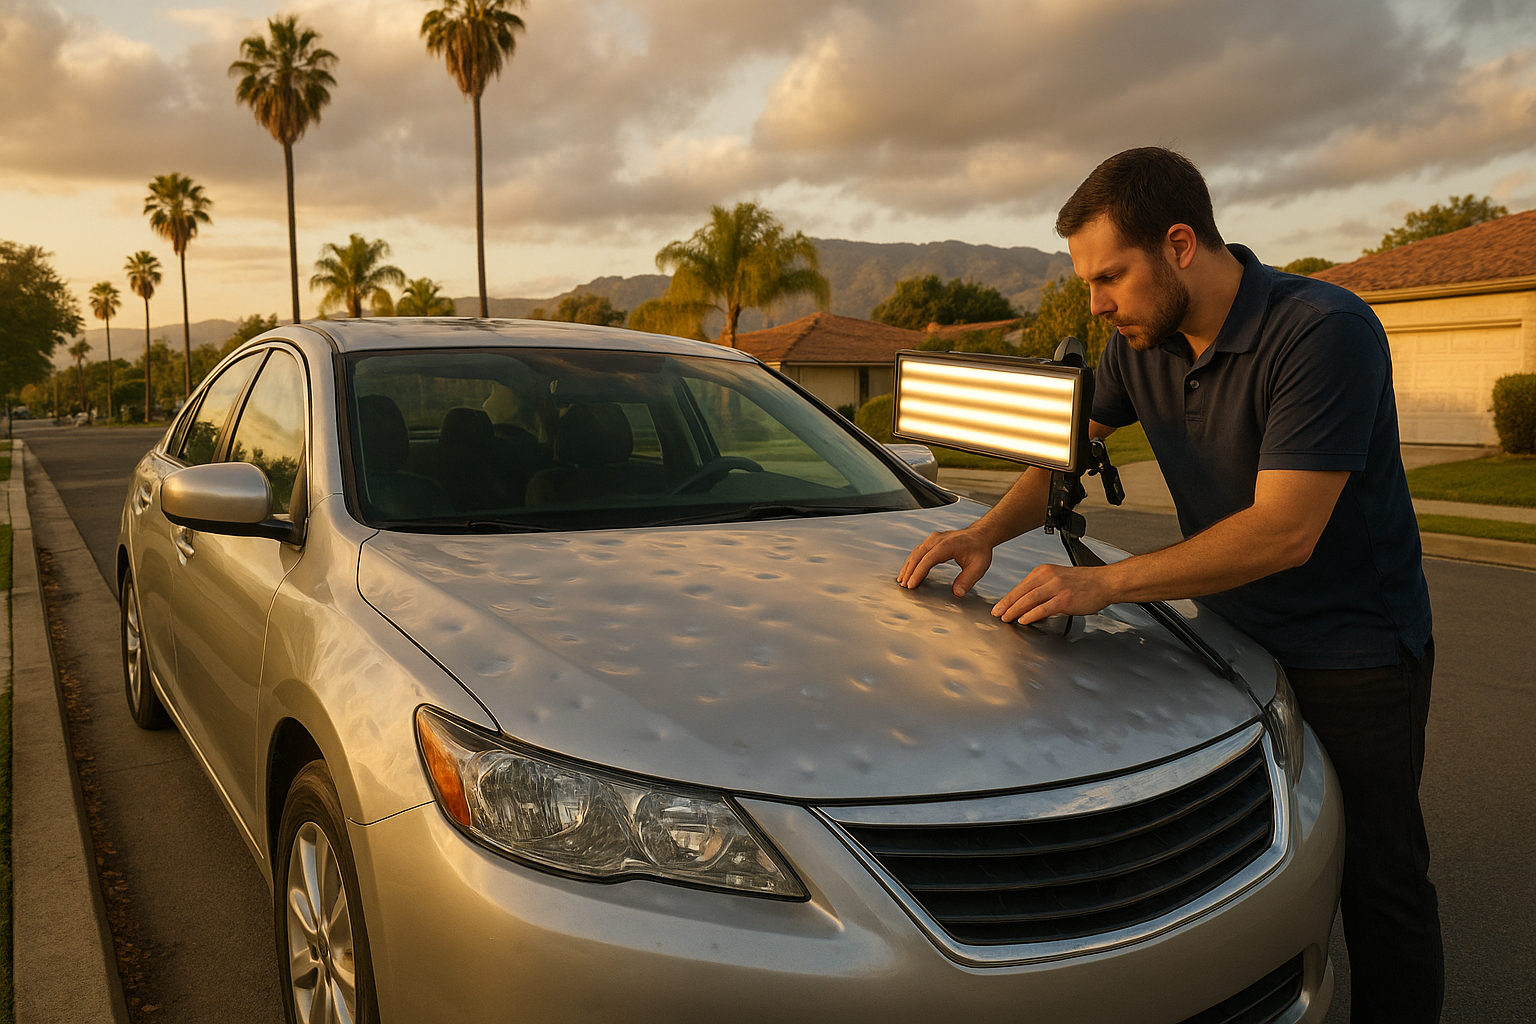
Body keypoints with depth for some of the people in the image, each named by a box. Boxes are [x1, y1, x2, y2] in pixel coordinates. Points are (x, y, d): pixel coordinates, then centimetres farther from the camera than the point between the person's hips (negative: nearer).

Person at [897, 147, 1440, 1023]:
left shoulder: (1326, 330, -25)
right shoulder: (1141, 343, -3)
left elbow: (1284, 531, -29)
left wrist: (1104, 582, -29)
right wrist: (986, 534, -10)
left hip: (1355, 660, -6)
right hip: (1235, 637, 6)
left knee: (1378, 883, 7)